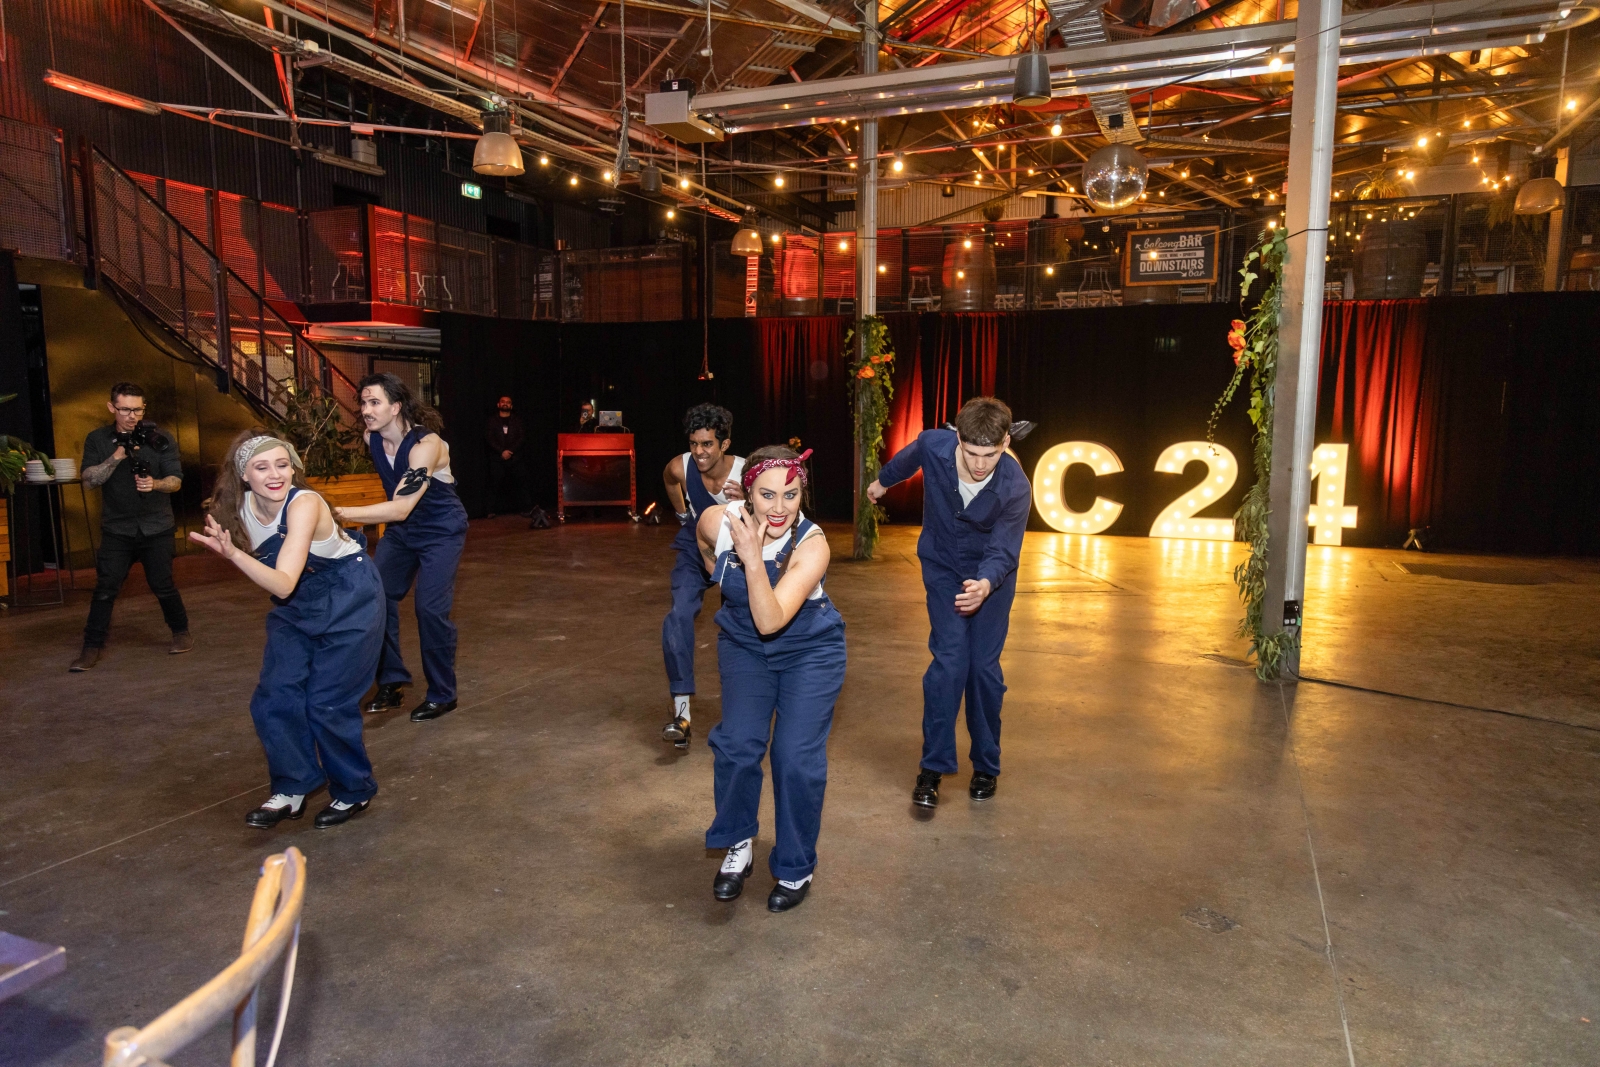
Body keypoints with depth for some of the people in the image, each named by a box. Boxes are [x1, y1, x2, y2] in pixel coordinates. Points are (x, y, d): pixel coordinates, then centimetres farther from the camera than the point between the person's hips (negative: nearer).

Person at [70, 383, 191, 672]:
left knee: (162, 585, 2)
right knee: (105, 588, -3)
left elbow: (176, 480, -4)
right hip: (116, 528, 1)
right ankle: (92, 647, 6)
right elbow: (89, 479, -7)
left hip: (156, 528, -1)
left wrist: (155, 483, -26)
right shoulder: (97, 439, 2)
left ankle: (181, 632, 23)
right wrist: (117, 456, -20)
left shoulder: (159, 439, -1)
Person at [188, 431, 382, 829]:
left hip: (348, 601, -6)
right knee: (274, 700, -1)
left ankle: (355, 792, 17)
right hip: (296, 606, 7)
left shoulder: (304, 503, -29)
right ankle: (291, 790, 18)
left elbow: (284, 585, -38)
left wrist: (233, 553, -48)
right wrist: (224, 546, -7)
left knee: (327, 704, -5)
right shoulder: (239, 508, -10)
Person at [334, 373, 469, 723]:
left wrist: (341, 513, -47)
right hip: (400, 529, 7)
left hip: (440, 531, -7)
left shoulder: (425, 443, -30)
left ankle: (442, 695, 2)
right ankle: (390, 683, 15)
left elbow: (401, 508, -40)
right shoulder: (371, 438, -7)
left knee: (430, 608, -14)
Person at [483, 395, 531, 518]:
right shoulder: (492, 421, 11)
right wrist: (502, 452, -13)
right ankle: (491, 511, -2)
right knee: (495, 484, -6)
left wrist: (510, 451, -12)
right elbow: (489, 439, 0)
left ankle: (522, 508, -4)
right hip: (497, 458, -1)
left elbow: (520, 439, 3)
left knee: (520, 482, -7)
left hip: (515, 458, 1)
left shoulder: (517, 421, 14)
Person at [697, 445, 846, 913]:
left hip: (810, 652, -2)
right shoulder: (717, 521, -22)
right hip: (744, 647, 3)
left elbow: (771, 621, -39)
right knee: (738, 743, -13)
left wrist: (753, 560, -49)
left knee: (797, 757, -7)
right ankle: (738, 845, 13)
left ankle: (796, 869, 15)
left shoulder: (812, 545, -31)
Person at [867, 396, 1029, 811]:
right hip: (943, 568, 1)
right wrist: (883, 481, 20)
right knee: (949, 661, -13)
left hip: (991, 573, 0)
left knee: (984, 667, 0)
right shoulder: (933, 446, -26)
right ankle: (932, 767, -4)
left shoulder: (1015, 487, -30)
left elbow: (1002, 553, -26)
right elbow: (908, 458, 0)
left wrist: (985, 586, -49)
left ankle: (986, 767, 19)